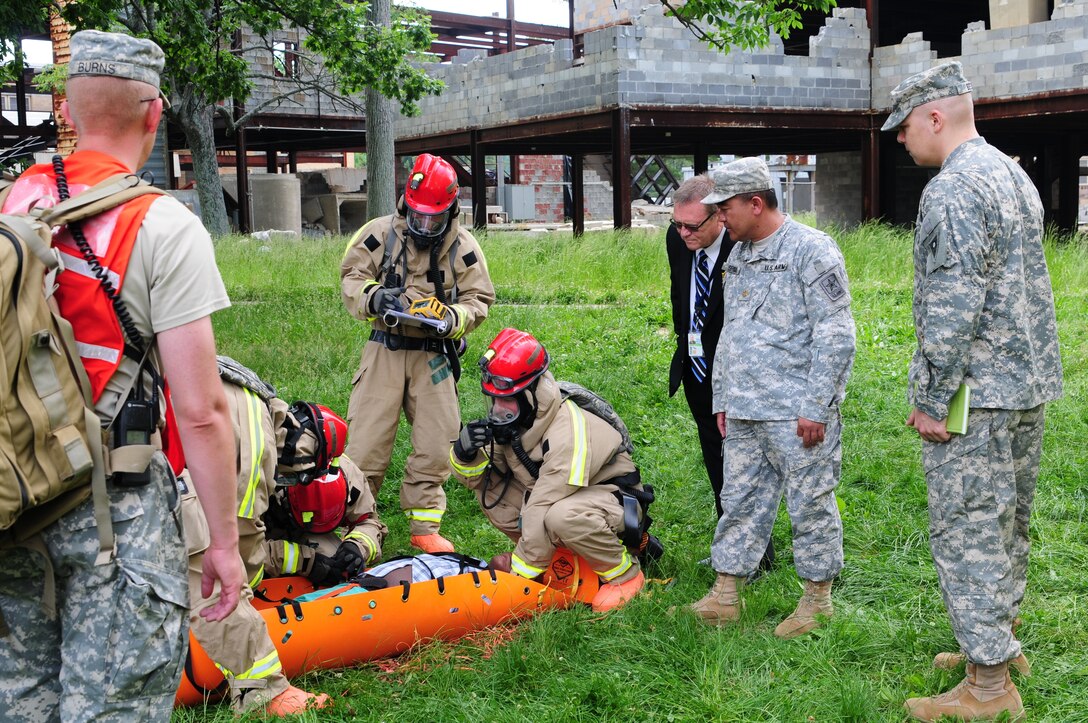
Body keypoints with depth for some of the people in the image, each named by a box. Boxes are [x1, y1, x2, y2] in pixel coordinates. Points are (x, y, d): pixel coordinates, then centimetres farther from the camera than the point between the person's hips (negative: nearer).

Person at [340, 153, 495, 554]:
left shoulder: (463, 246, 0)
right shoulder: (381, 233, -1)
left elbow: (479, 300, 2)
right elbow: (351, 278, 3)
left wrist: (450, 318, -19)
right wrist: (374, 297, -19)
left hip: (434, 355, 1)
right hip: (385, 350, -1)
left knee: (436, 444, 2)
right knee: (367, 439, -4)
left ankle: (424, 525, 16)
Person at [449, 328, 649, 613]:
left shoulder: (567, 434, -33)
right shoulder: (511, 420, -9)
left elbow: (541, 514, -32)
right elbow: (473, 478, -1)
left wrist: (519, 572, -27)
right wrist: (465, 454, -24)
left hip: (611, 497, -8)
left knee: (562, 517, -40)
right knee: (490, 488, -12)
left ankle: (625, 574, -13)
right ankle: (558, 557, 3)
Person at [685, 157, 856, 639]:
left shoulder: (811, 250, -10)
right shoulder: (738, 257, 16)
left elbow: (835, 335, -14)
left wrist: (816, 406, -17)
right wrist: (722, 399, 19)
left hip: (796, 414, -8)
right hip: (744, 414, 8)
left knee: (811, 506, 3)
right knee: (740, 502, 11)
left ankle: (818, 599, 17)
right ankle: (725, 594, 19)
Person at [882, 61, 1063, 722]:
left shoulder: (952, 190, -17)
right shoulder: (1014, 174, 14)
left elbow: (953, 308, -23)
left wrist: (930, 399, -17)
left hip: (977, 393, -10)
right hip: (1030, 384, 10)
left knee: (968, 529, -3)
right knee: (1008, 521, 19)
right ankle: (1002, 639, 33)